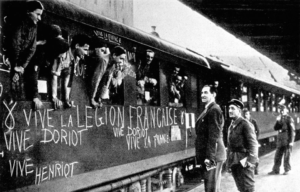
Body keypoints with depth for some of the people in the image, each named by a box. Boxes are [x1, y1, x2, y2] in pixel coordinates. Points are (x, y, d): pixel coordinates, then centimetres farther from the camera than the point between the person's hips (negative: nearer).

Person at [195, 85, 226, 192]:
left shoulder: (214, 110, -13)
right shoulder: (208, 110, 18)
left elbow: (214, 136, -20)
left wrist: (209, 157, -23)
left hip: (212, 156, -10)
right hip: (208, 155, 10)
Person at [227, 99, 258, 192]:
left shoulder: (245, 124, -9)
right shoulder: (231, 126, 14)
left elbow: (253, 144, -14)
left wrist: (249, 160, -20)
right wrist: (229, 160, 11)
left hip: (243, 161, -7)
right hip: (233, 162, 7)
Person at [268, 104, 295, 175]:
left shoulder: (289, 119, -6)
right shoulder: (280, 118, 13)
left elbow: (292, 130, -9)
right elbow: (275, 128, 10)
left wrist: (291, 141, -13)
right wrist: (278, 121, -6)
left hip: (287, 140, -6)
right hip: (280, 140, 6)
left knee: (287, 156, 1)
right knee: (277, 156, 7)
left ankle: (287, 170, 12)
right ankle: (275, 170, 12)